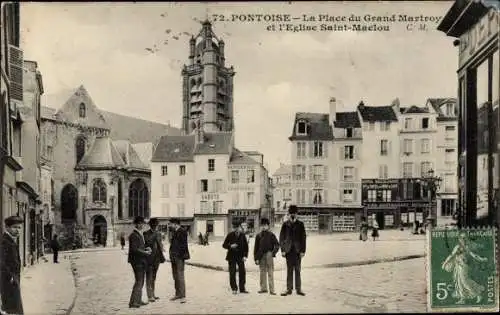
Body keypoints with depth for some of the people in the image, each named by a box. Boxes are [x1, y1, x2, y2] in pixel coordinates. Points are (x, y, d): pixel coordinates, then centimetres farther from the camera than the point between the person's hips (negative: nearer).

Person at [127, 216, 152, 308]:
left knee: (141, 282, 14)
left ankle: (138, 301, 22)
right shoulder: (134, 235, -15)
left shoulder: (140, 234, 16)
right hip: (137, 261, -10)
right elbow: (134, 249, -21)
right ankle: (132, 302, -4)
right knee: (138, 282, -9)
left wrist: (146, 249, 6)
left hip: (141, 261, 10)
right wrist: (145, 252, -14)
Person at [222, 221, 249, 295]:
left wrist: (245, 256, -4)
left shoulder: (242, 235, -1)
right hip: (232, 256, -2)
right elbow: (224, 245, -1)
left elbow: (246, 246, 5)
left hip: (240, 256, 2)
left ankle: (242, 288, 9)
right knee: (232, 273, -2)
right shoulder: (230, 235, -7)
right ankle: (234, 289, 7)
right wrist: (230, 246, -21)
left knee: (242, 272, -1)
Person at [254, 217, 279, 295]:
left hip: (269, 256, -3)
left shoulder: (271, 235, 2)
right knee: (262, 273, 9)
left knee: (270, 273, -3)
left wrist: (273, 252, -12)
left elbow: (277, 244, 1)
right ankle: (263, 288, 18)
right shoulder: (258, 236, 8)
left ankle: (272, 290, -3)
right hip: (261, 256, 3)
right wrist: (256, 258, 3)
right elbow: (256, 247, 8)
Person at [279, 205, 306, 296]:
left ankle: (298, 289, 8)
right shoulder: (285, 224, 5)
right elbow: (281, 238, 5)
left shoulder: (300, 224, 3)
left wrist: (302, 250, -5)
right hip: (289, 250, 1)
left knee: (297, 270, 3)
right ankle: (289, 289, 10)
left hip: (297, 250, -1)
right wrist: (283, 250, -3)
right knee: (289, 270, 6)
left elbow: (303, 237, 2)